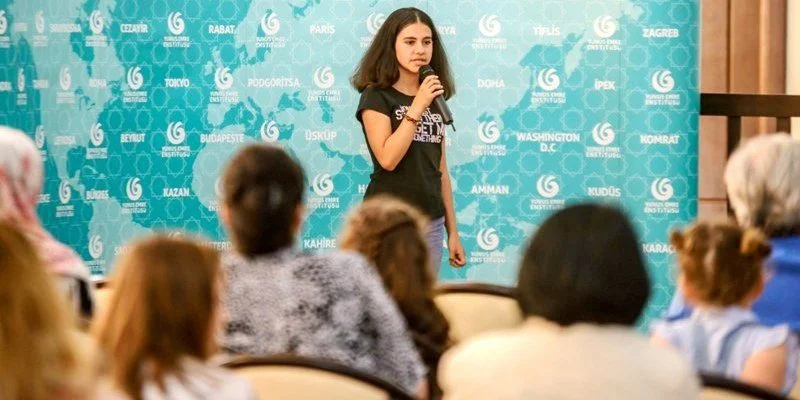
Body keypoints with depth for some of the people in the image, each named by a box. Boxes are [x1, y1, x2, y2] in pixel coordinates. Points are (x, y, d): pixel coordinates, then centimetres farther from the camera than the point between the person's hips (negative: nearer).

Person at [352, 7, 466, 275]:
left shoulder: (434, 98, 12)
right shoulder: (376, 96, -5)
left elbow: (440, 169, 14)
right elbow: (388, 159, -18)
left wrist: (452, 230, 12)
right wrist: (416, 107, -18)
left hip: (431, 222, 6)